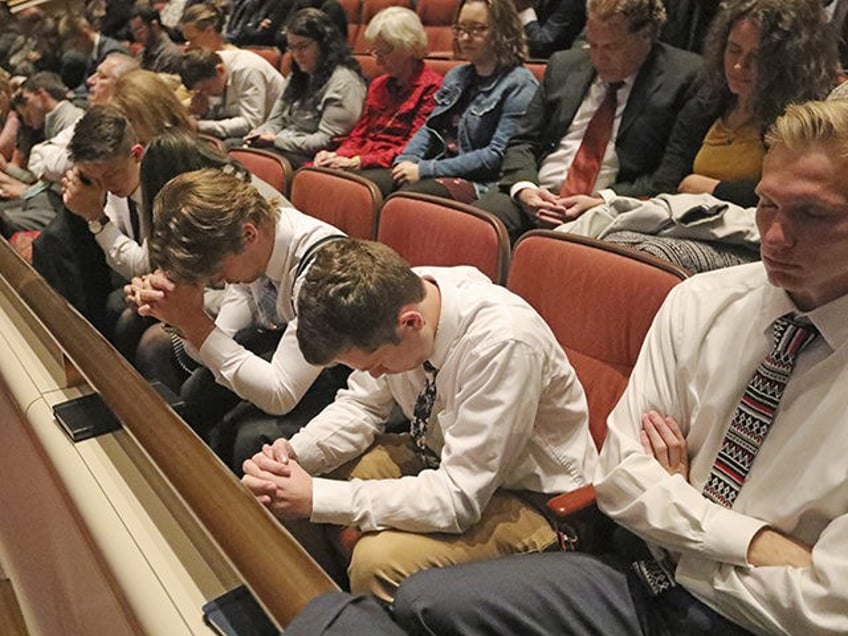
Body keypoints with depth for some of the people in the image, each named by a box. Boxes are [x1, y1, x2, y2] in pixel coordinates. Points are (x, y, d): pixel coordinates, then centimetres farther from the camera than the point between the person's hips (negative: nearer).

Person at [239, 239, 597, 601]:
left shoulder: (503, 344, -34)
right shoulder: (400, 294, -15)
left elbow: (460, 499, -31)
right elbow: (362, 405, 1)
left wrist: (317, 498, -29)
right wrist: (293, 453, -17)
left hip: (529, 498, -6)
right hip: (443, 452, 7)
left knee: (379, 559, -30)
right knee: (284, 492, -2)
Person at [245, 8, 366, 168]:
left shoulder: (344, 82, -10)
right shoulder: (299, 75, 19)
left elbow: (326, 141, -16)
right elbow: (276, 120, 19)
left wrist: (276, 141, -16)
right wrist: (260, 133, -4)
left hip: (310, 158, -8)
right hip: (283, 148, 8)